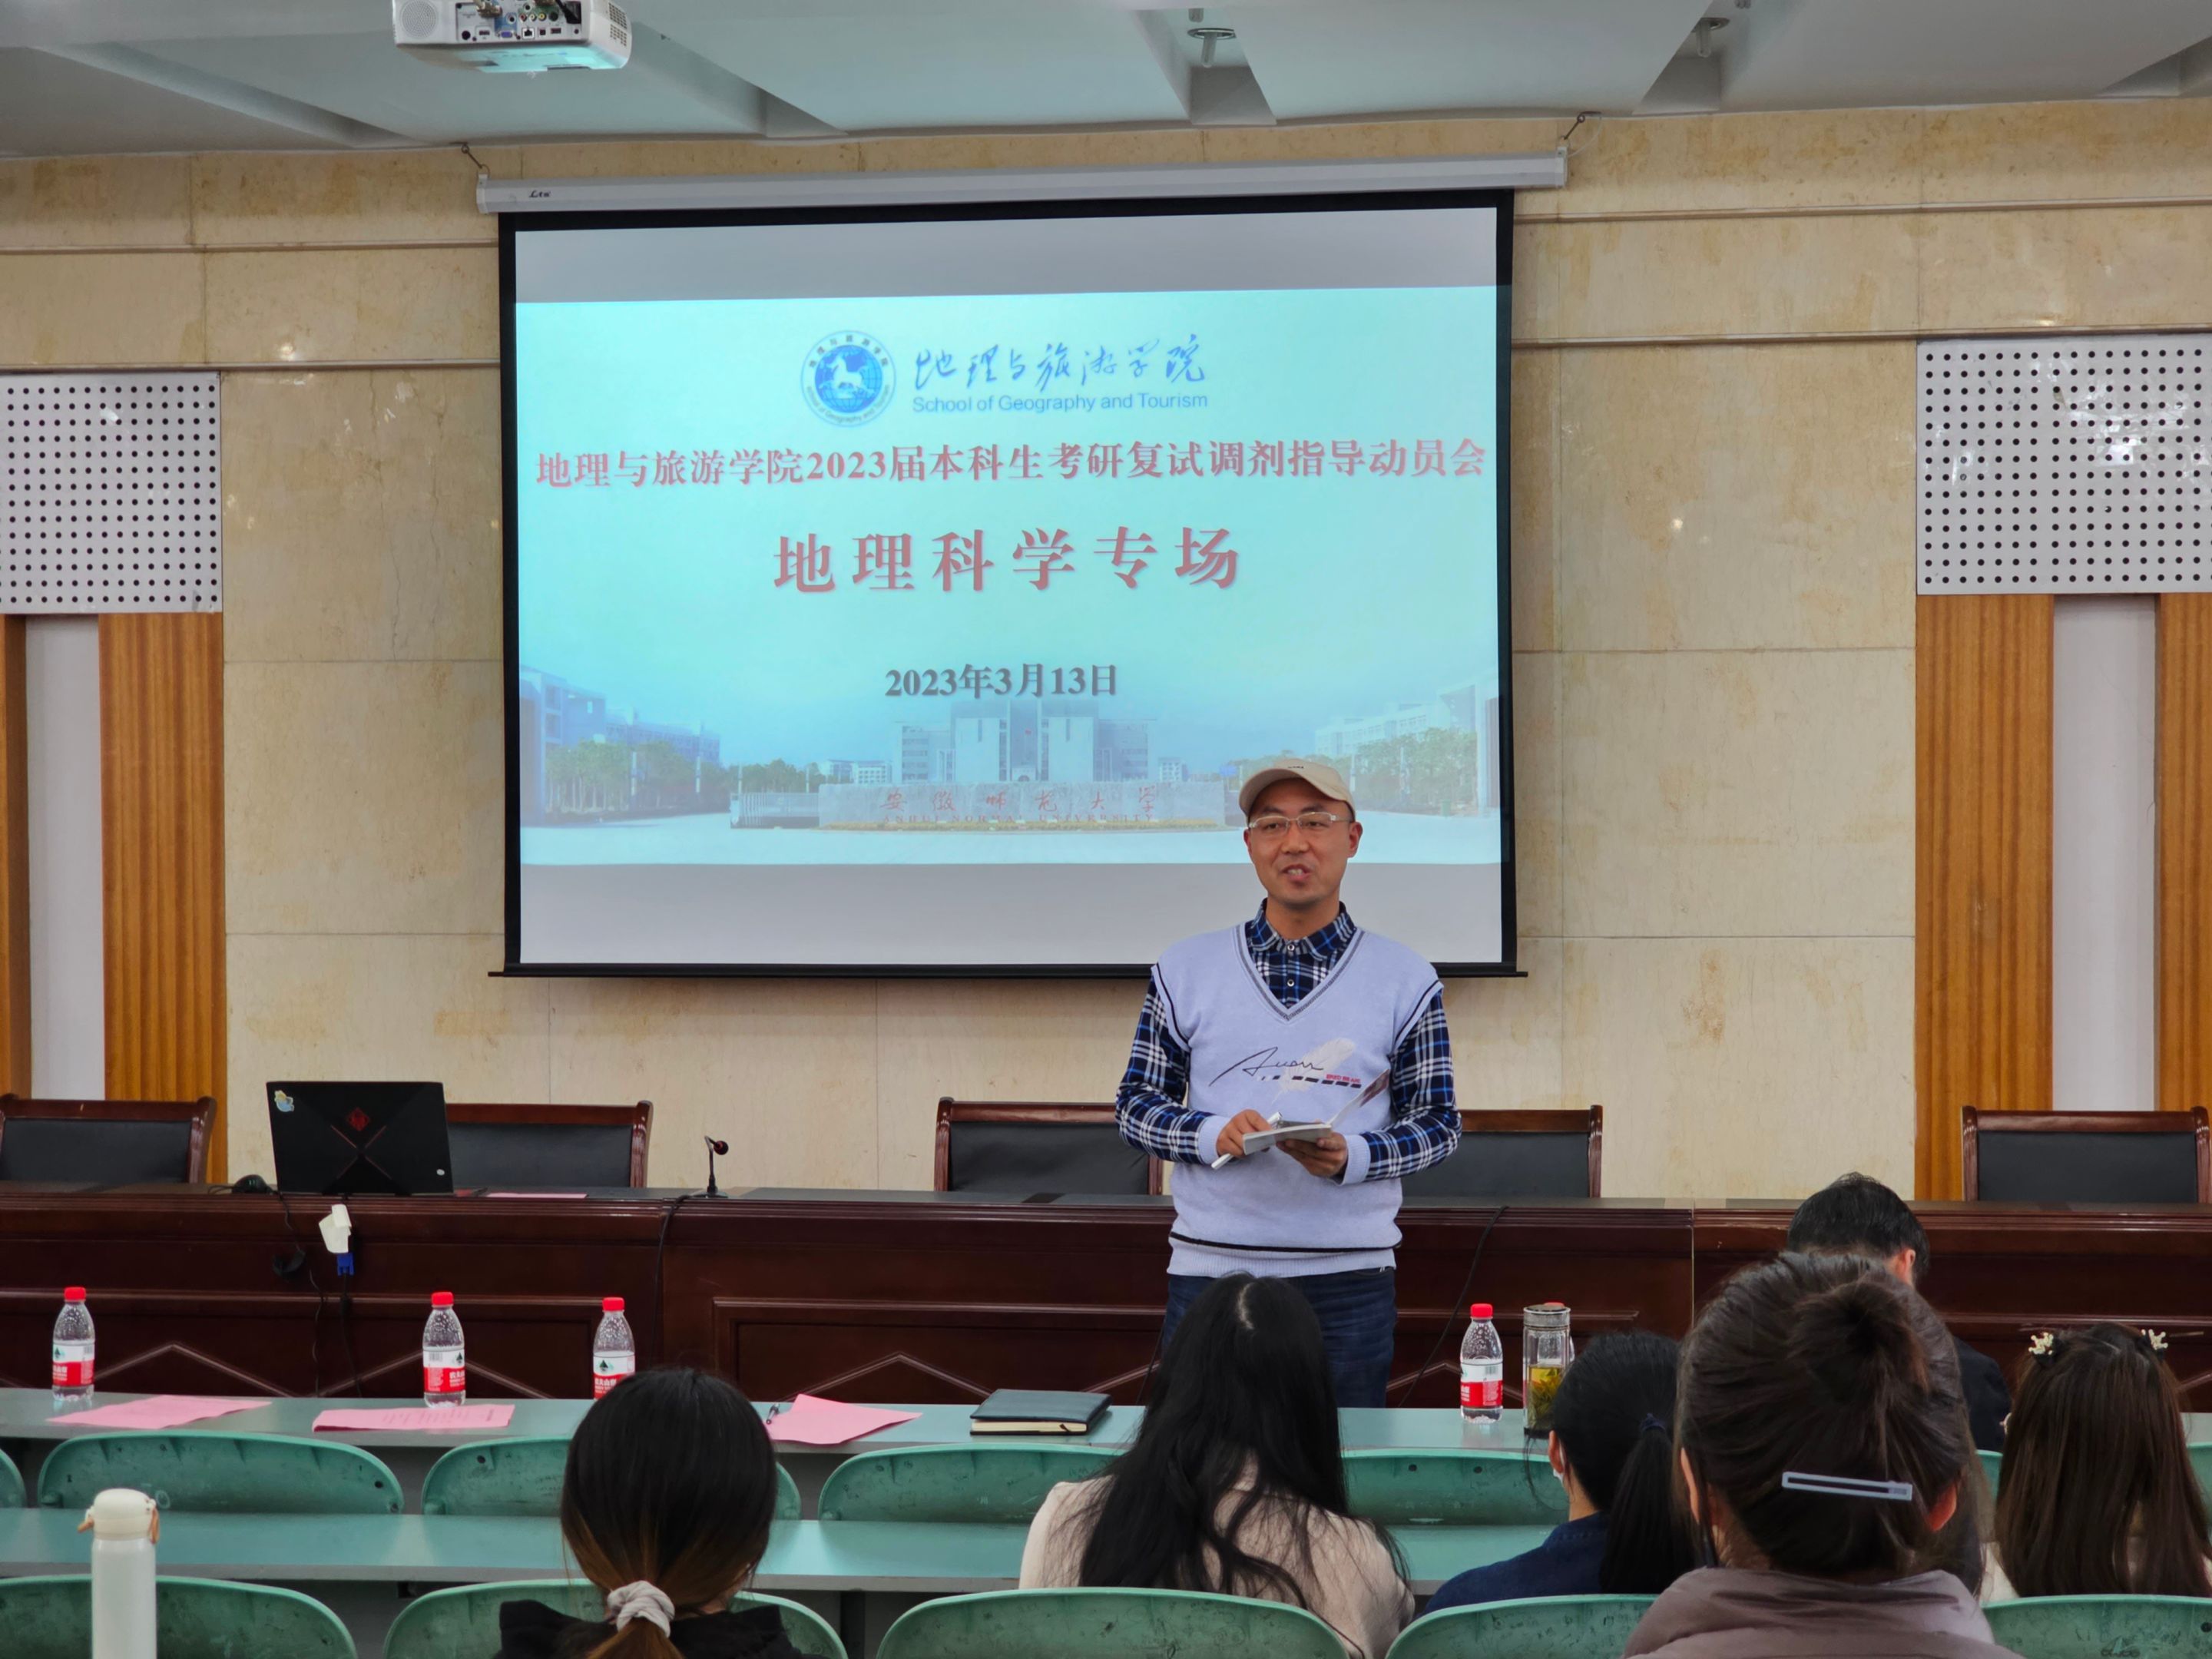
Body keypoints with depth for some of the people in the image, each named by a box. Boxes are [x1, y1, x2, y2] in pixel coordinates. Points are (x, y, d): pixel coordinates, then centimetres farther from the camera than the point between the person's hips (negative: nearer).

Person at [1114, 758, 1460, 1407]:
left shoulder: (1405, 981, 4)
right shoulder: (1186, 971, 7)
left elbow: (1438, 1123, 5)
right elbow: (1134, 1105, 8)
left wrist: (1352, 1157, -14)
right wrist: (1213, 1135, -12)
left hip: (1350, 1279, 0)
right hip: (1211, 1268, 1)